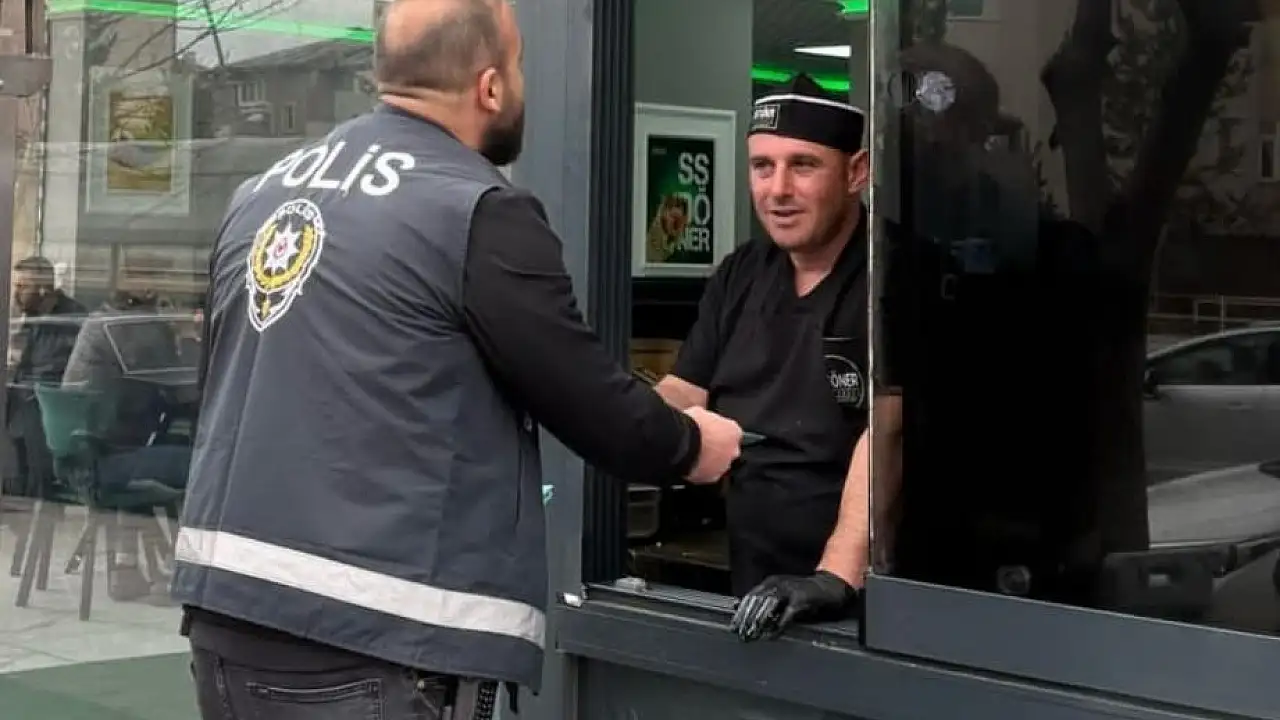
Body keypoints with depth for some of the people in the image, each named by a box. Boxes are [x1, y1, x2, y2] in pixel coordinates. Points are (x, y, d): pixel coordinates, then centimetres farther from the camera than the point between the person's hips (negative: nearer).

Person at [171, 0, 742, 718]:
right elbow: (593, 402, -6)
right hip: (359, 640, -8)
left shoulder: (259, 197, 11)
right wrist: (689, 444, 15)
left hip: (226, 607, 8)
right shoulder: (477, 211, -11)